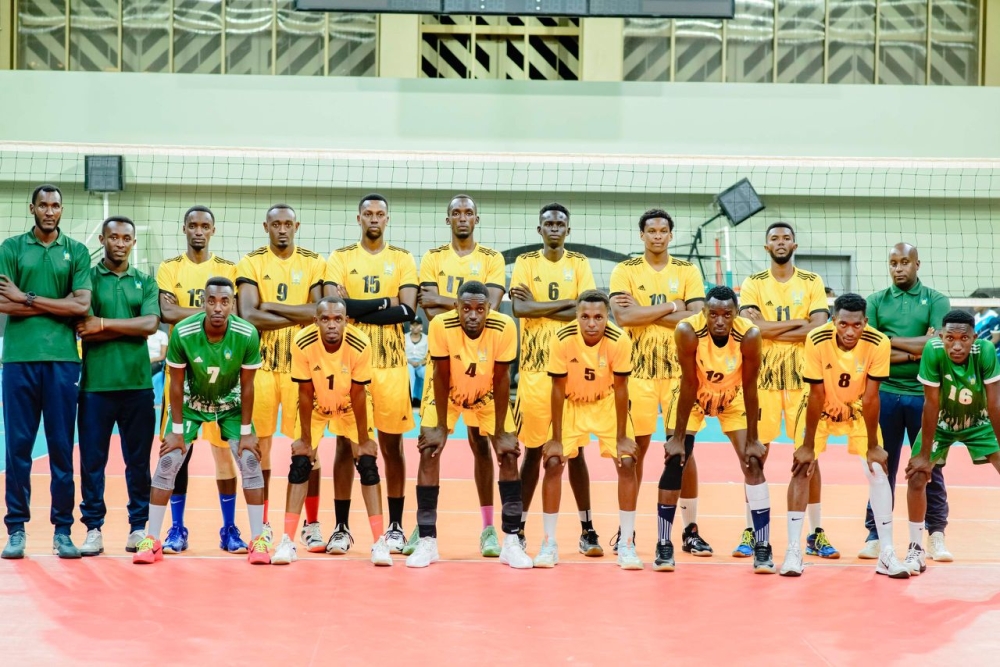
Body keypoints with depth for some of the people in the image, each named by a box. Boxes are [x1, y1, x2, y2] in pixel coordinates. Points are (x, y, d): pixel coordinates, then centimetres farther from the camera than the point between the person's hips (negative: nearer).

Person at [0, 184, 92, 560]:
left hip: (62, 359, 0)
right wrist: (58, 305, -6)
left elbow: (82, 305, -4)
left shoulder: (76, 252, 8)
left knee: (62, 448, 3)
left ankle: (62, 530, 8)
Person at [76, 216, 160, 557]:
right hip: (96, 384, -2)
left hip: (138, 384, 2)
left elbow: (150, 324, -5)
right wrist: (130, 329, -9)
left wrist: (105, 324, -10)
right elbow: (83, 329, -7)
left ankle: (139, 527, 14)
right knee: (92, 459, 0)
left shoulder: (145, 282, 11)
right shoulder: (88, 278, 5)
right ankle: (93, 528, 8)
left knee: (139, 460, 6)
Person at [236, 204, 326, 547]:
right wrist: (300, 316, -11)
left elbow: (320, 310, -9)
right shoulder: (251, 263, 2)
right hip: (261, 364, 0)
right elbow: (248, 314, -11)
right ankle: (261, 525, 14)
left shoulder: (314, 263, 5)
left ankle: (312, 525, 8)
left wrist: (273, 306, -12)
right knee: (259, 443, 3)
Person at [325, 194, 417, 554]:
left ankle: (395, 526, 12)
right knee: (346, 444, 1)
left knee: (392, 444, 4)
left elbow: (408, 310, -7)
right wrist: (385, 302, -9)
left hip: (391, 363, 0)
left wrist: (356, 309, -12)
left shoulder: (402, 259, 6)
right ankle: (341, 527, 8)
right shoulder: (340, 258, 6)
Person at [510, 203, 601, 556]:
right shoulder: (525, 262, 6)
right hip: (535, 367, 0)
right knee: (533, 449, 3)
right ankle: (519, 527, 11)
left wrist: (539, 307, -10)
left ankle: (587, 529, 10)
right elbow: (519, 308, -10)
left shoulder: (579, 263, 7)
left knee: (575, 450, 3)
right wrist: (566, 303, -11)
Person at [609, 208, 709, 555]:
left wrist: (644, 312, -12)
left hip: (679, 368, 1)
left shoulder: (687, 271, 6)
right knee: (635, 448, 3)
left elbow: (697, 317, -7)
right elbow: (622, 317, -13)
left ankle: (691, 530, 6)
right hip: (638, 369, -1)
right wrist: (671, 307, -11)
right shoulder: (625, 271, 2)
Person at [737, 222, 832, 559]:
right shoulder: (753, 284, 4)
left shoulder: (812, 283, 5)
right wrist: (797, 322, -11)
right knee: (756, 455, 1)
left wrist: (771, 331, -12)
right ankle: (750, 531, 8)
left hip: (803, 378, 0)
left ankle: (816, 534, 9)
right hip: (763, 378, 0)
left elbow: (819, 327, -8)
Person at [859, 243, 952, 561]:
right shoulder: (876, 302, 5)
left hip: (925, 394, -1)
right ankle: (875, 535, 13)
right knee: (882, 467, 6)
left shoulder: (936, 300, 3)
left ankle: (936, 535, 14)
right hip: (885, 394, 1)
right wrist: (914, 353, -11)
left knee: (929, 466, 6)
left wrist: (890, 342, -10)